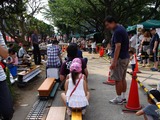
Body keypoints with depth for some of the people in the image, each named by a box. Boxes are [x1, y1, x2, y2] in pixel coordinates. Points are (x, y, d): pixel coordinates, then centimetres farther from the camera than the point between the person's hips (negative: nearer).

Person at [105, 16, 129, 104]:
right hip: (126, 57, 10)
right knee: (123, 78, 15)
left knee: (118, 79, -1)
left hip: (119, 58, -10)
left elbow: (118, 47, -23)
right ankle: (123, 97, 23)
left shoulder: (117, 31, -17)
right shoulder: (121, 28, 14)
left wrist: (114, 61, -24)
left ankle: (119, 99, 8)